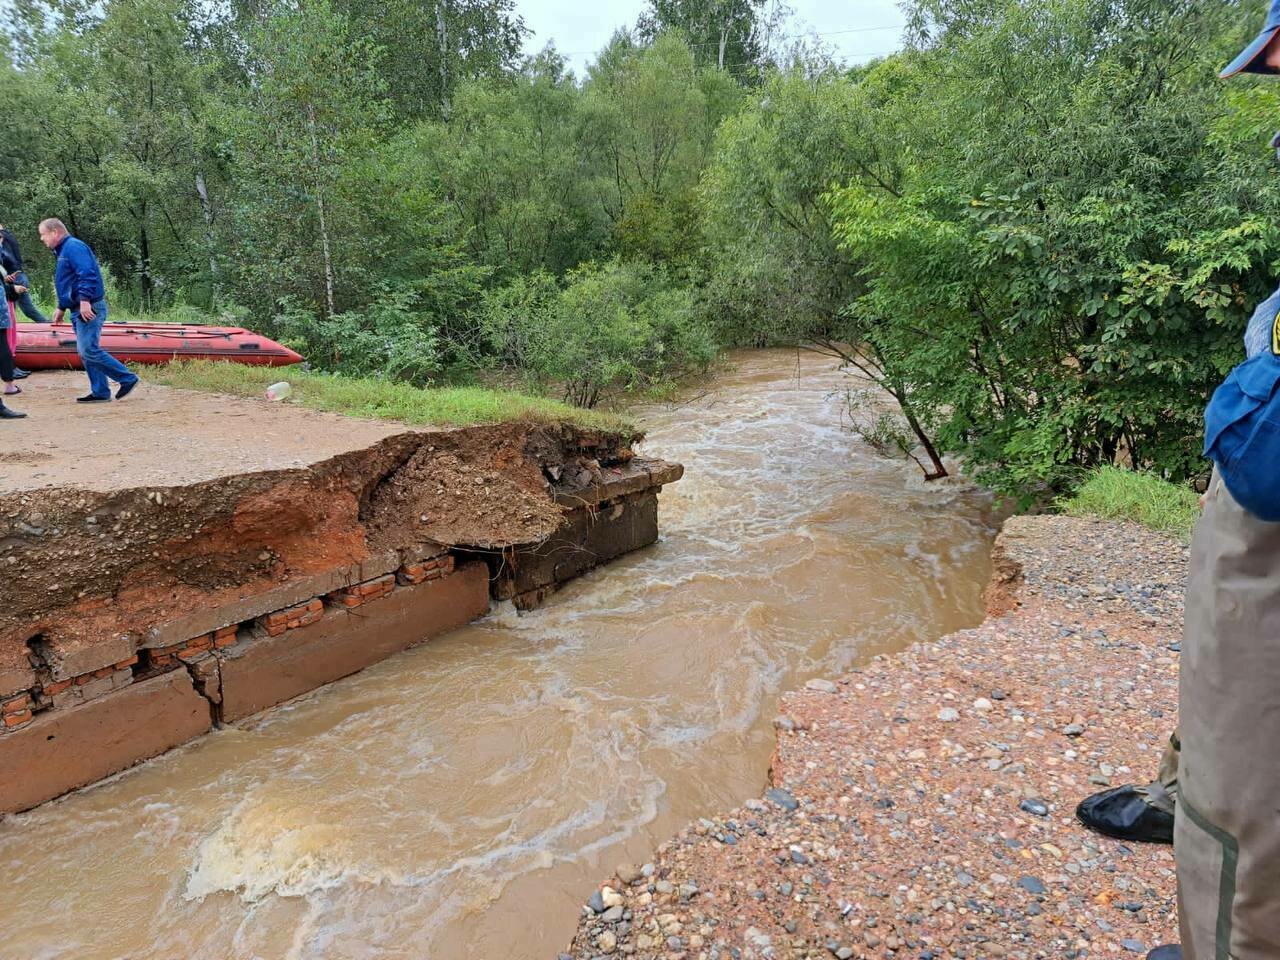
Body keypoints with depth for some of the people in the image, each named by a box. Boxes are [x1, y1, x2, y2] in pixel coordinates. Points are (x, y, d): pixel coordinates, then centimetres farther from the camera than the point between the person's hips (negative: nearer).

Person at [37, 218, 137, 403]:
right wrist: (61, 308, 28)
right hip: (79, 310, 11)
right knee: (85, 352, 9)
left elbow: (87, 274, -23)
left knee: (89, 351, -14)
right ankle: (100, 392, 10)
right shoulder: (62, 251, 22)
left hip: (89, 309, -11)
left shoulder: (74, 247, -10)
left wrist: (85, 300, -29)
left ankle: (128, 378, -8)